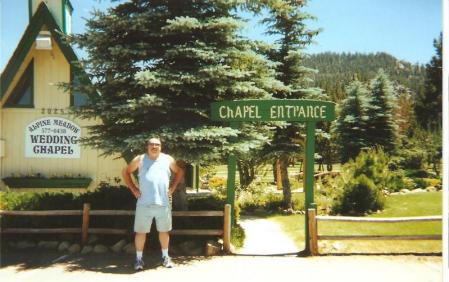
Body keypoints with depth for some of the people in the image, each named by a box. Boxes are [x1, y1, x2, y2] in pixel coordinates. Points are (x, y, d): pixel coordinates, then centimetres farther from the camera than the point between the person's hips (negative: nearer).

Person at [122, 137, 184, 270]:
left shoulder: (168, 159, 7)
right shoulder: (139, 159, 3)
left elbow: (179, 172, 19)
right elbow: (125, 172, 11)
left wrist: (173, 187, 8)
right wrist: (133, 188, 3)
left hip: (163, 203, 2)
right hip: (144, 204, -1)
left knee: (164, 231, 12)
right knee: (140, 232, 3)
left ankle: (165, 257, 27)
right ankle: (139, 258, 15)